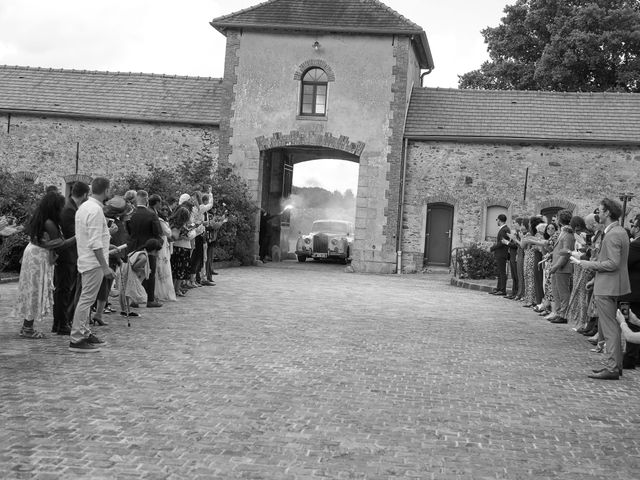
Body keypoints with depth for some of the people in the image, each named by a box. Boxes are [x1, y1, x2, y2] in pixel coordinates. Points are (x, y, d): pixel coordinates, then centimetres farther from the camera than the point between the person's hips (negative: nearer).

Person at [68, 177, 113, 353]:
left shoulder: (83, 207, 12)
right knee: (87, 299, -6)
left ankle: (84, 333, 26)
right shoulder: (96, 210, -18)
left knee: (86, 298, 17)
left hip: (85, 260, 10)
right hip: (94, 261, -10)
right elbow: (96, 243, -22)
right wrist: (105, 266, -22)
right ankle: (76, 339, -3)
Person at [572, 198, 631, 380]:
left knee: (610, 329, -6)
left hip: (607, 288, -10)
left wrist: (584, 263, -18)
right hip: (612, 285, 10)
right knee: (605, 326, 18)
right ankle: (615, 364, 25)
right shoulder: (620, 231, 13)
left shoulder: (612, 235, -18)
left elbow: (613, 263, -23)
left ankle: (611, 369, -2)